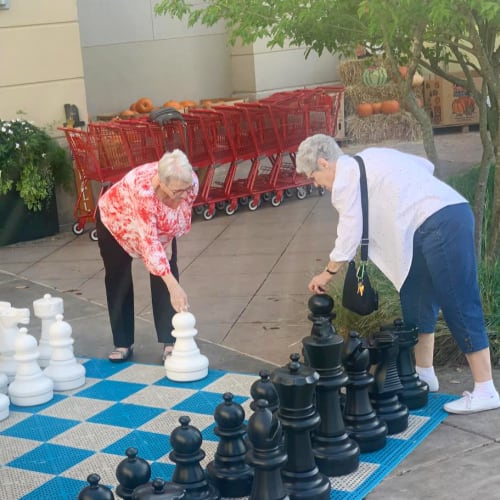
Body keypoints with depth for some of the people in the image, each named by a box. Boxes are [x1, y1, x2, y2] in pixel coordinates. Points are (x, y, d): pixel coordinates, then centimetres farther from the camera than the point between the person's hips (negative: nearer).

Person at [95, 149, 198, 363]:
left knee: (165, 275, -9)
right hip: (116, 221, -3)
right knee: (118, 281, 4)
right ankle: (123, 343, 17)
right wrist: (174, 287, -50)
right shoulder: (143, 188, -47)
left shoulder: (190, 181, -32)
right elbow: (148, 241, -47)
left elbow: (183, 215, -7)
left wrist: (169, 241, -16)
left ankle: (170, 343, -4)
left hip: (159, 225, 4)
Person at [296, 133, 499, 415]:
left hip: (440, 226, -10)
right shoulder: (370, 158, 22)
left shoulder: (345, 178, -3)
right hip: (454, 211, 10)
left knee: (461, 308, -8)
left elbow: (350, 236, -2)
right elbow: (426, 165, 23)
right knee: (417, 300, 17)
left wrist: (328, 274, 11)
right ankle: (424, 373, 27)